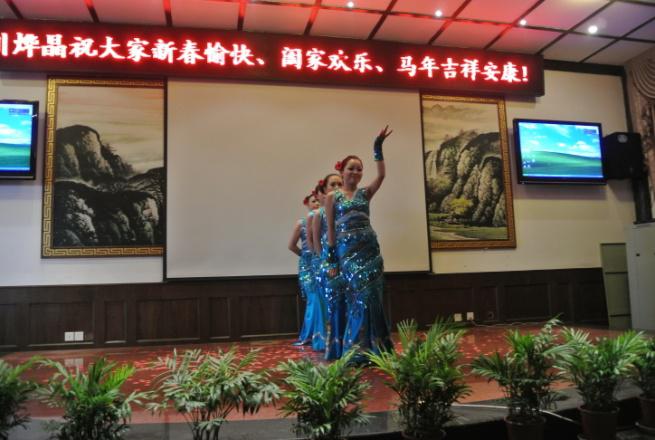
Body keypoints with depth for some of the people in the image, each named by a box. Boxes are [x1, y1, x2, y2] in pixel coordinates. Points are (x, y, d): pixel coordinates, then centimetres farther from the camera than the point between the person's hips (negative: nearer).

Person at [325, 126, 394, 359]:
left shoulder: (365, 193, 14)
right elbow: (331, 229, 3)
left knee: (373, 296, 2)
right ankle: (359, 349, 4)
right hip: (347, 250, -3)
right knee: (361, 294, -8)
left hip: (370, 247, 3)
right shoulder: (332, 197, 7)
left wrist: (378, 148, -3)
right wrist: (332, 260, -1)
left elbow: (381, 175, -1)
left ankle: (374, 346, 14)